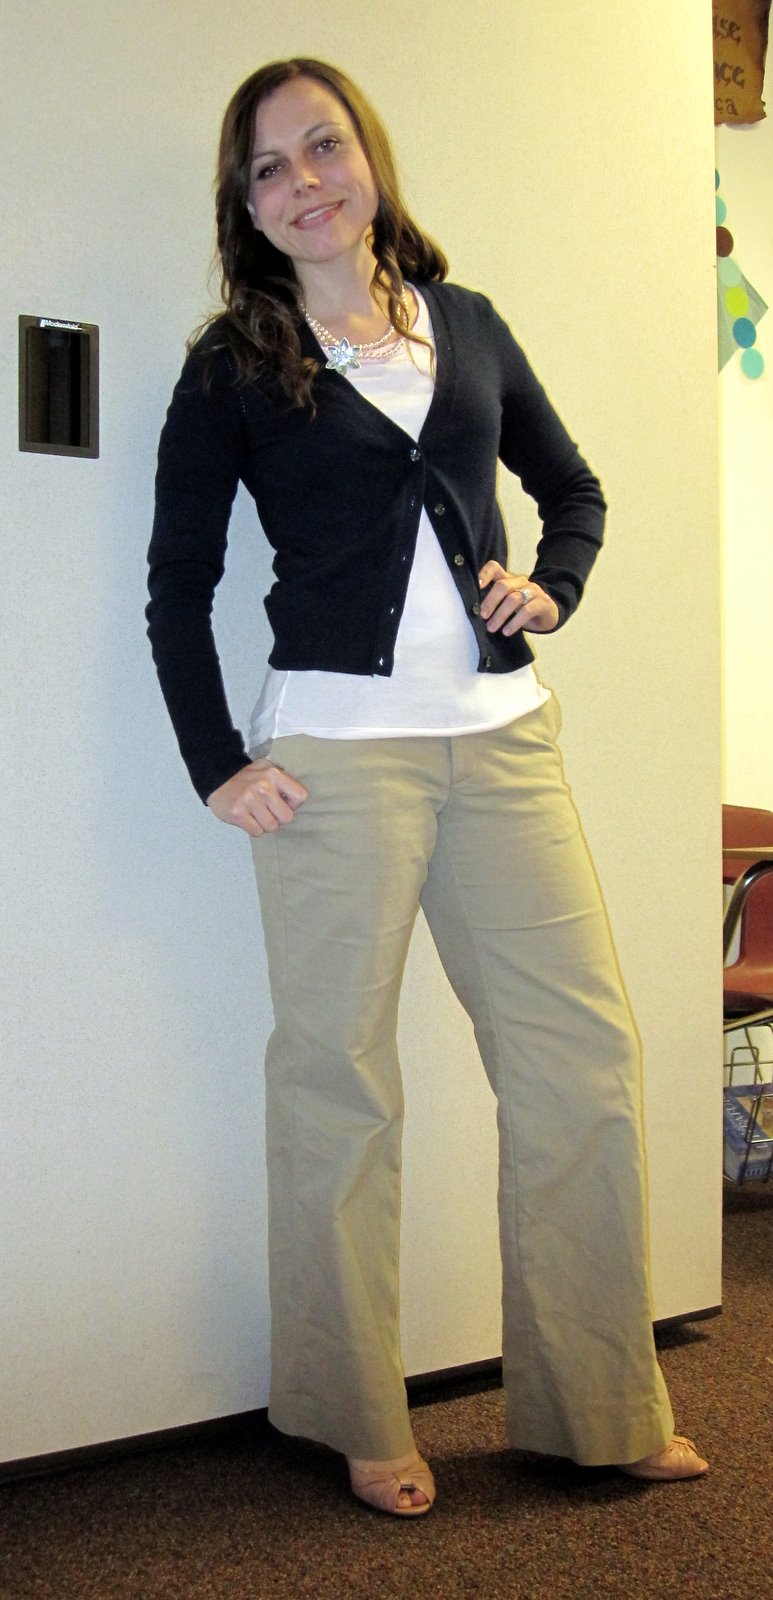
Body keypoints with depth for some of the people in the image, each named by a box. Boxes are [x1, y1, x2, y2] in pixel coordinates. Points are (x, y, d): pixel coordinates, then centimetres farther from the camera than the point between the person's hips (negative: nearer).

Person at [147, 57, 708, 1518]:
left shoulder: (468, 326, 13)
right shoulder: (234, 369, 2)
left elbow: (573, 487, 24)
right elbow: (178, 583, 3)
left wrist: (552, 587, 5)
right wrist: (216, 765, -5)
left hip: (504, 738, 4)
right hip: (337, 750, -4)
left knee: (584, 1052, 4)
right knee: (339, 1076, 3)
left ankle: (599, 1408, 17)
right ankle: (359, 1424, 19)